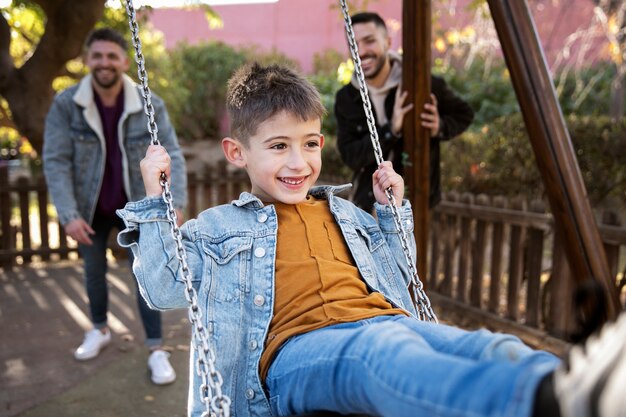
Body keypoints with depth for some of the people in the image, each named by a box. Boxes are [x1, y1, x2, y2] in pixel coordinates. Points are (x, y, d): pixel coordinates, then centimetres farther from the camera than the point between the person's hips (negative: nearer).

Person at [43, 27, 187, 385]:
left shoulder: (150, 105, -15)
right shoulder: (65, 104, -15)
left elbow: (172, 155, -14)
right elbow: (56, 161, -16)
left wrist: (176, 203, -28)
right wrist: (69, 214, -23)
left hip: (136, 206, -1)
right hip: (91, 208, 1)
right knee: (94, 271, 19)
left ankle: (157, 349, 13)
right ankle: (100, 329, 44)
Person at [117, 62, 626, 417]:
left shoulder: (345, 214, 29)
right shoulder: (218, 227, 19)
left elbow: (396, 276, 36)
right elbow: (163, 289, 14)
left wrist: (394, 208, 27)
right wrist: (154, 201, 10)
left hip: (384, 320, 6)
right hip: (295, 348, -5)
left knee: (486, 346, -27)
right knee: (383, 352, -41)